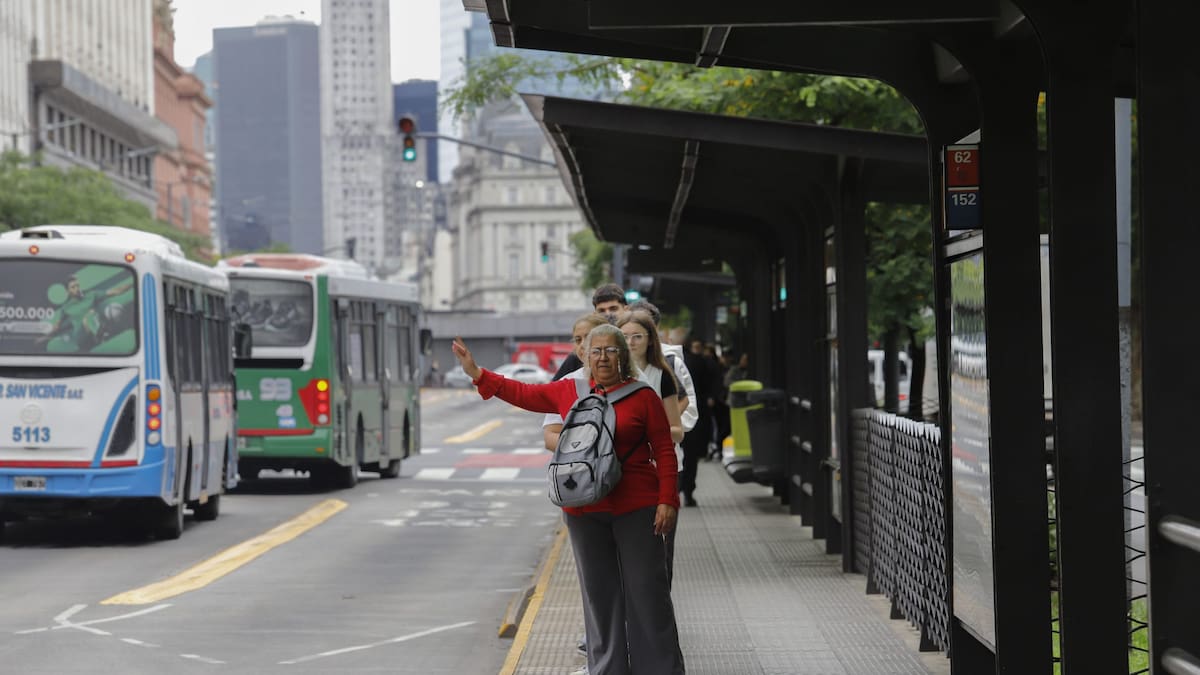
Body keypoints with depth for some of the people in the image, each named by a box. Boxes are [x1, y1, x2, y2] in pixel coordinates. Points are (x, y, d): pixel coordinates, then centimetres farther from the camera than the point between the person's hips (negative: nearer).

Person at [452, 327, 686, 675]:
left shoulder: (643, 396, -3)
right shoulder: (568, 392, 8)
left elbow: (664, 451, -3)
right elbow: (522, 393, 17)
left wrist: (668, 501, -9)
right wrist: (476, 373, 14)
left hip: (635, 508, -4)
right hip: (584, 511, 4)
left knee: (647, 591, 0)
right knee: (599, 593, 9)